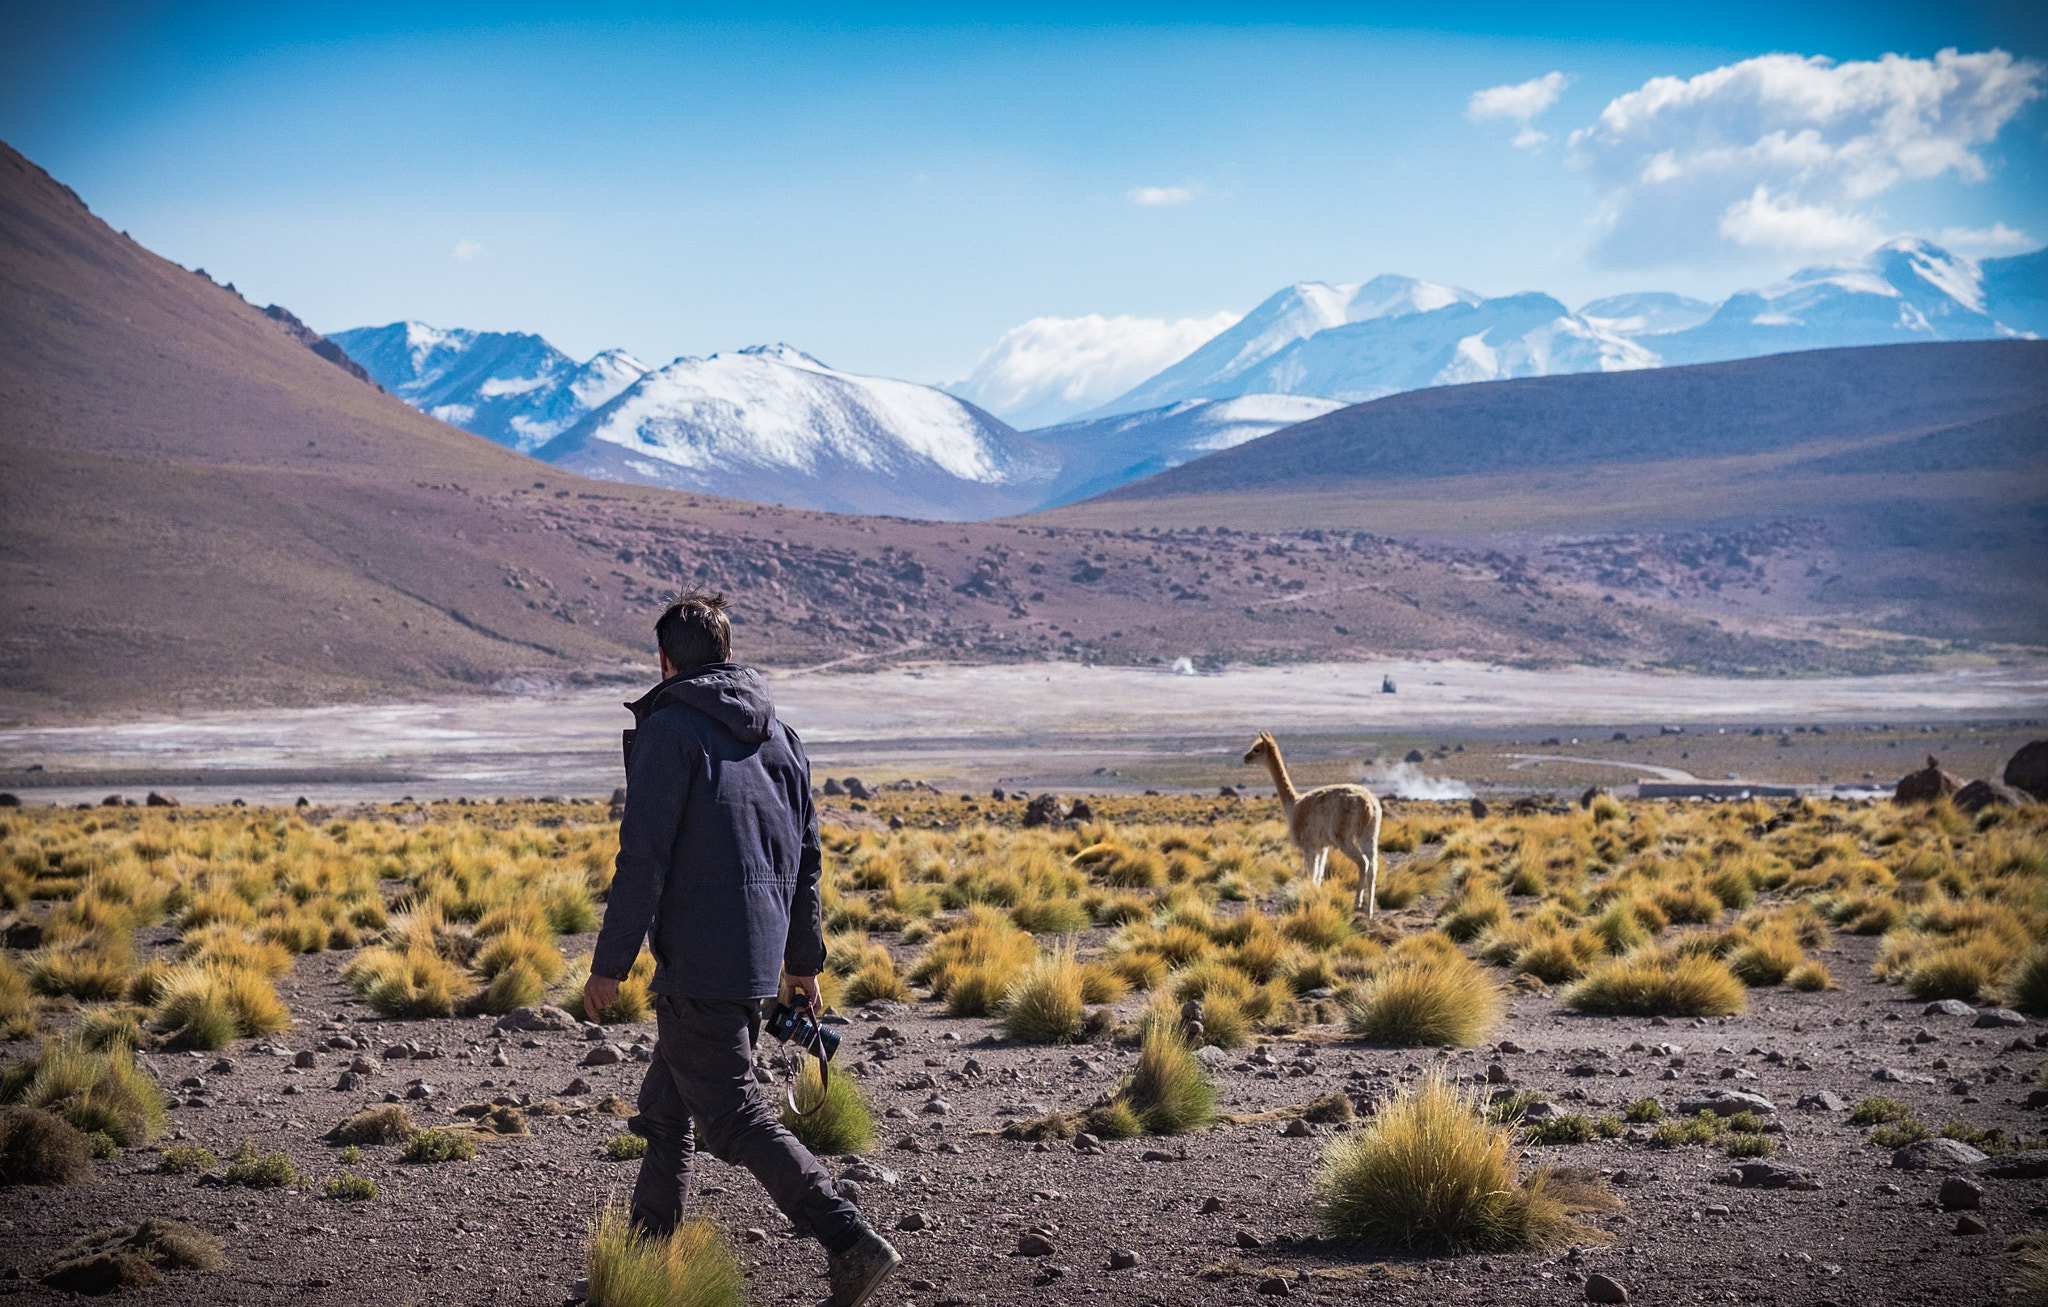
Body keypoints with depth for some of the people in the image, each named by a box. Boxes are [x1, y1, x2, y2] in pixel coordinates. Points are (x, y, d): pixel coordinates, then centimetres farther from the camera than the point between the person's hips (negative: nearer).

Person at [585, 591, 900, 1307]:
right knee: (666, 1107, 19)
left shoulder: (669, 730, -9)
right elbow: (805, 855, 18)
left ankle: (852, 1243, -16)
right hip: (758, 960, 8)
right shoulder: (777, 734, 15)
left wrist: (610, 964, -11)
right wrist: (805, 958, 26)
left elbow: (643, 857, -15)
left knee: (732, 1116, -7)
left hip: (698, 961, -8)